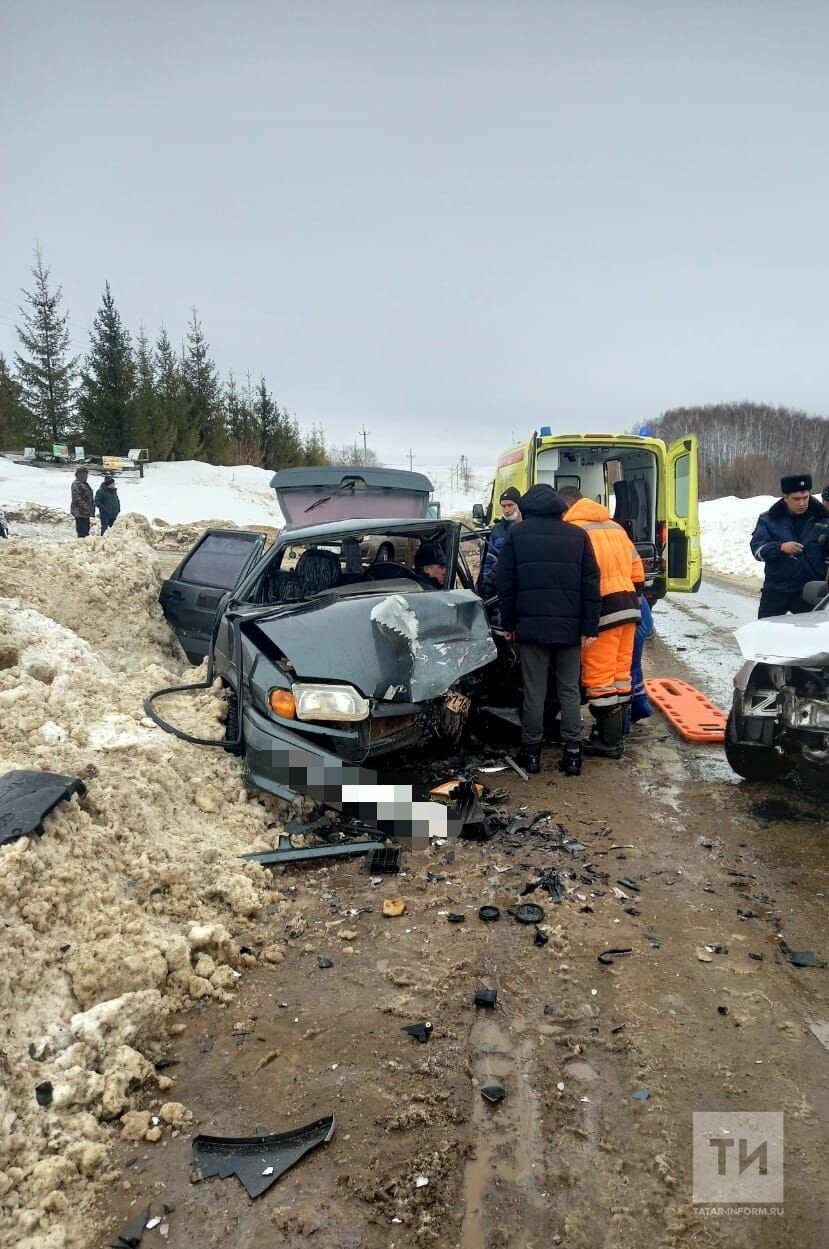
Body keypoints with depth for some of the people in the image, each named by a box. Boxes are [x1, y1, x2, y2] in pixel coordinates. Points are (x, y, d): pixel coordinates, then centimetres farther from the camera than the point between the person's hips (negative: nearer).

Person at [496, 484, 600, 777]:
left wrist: (508, 623, 8)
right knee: (570, 690, 9)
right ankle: (572, 753, 9)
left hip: (531, 624, -1)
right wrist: (589, 628, 3)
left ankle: (531, 752, 12)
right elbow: (591, 585, 3)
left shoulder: (516, 533, 4)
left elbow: (505, 583, 2)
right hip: (569, 626, 1)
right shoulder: (577, 535, 8)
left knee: (534, 692, 5)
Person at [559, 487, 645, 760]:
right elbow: (637, 571, 18)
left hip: (602, 610, -8)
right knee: (620, 672, 16)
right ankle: (617, 731, 26)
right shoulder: (614, 526, 18)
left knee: (599, 676, 0)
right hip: (629, 607, 8)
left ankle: (610, 742, 6)